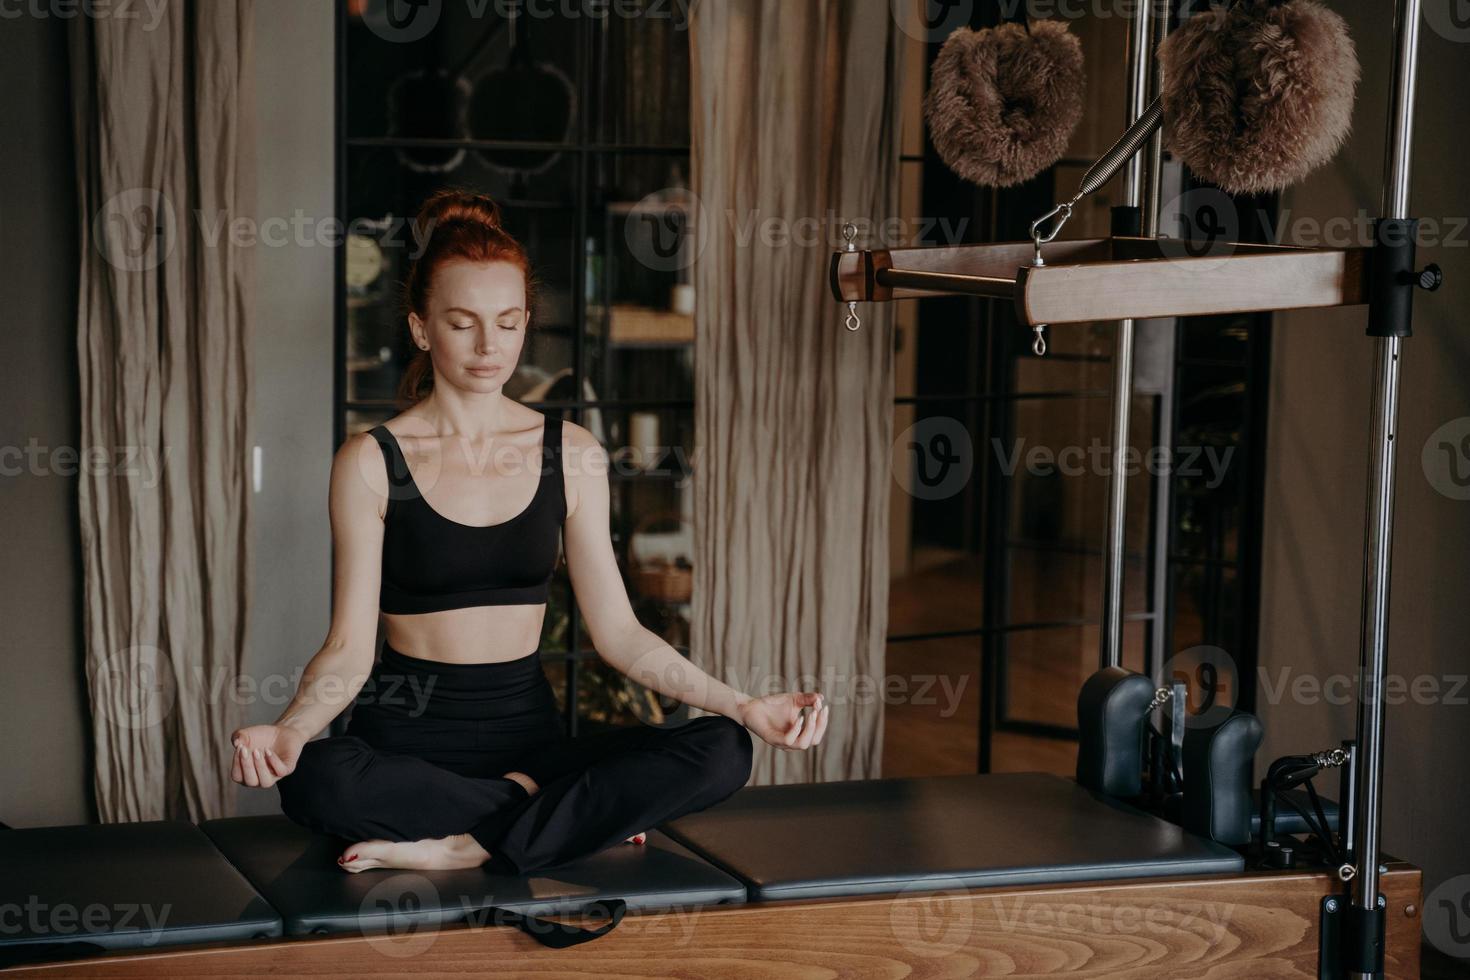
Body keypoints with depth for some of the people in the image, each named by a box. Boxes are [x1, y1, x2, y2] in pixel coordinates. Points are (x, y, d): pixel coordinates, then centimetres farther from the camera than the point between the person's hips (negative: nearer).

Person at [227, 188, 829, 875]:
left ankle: (461, 848, -22)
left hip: (528, 727, 3)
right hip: (407, 736, -2)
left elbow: (616, 630, 5)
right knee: (317, 779, -38)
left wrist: (741, 705, -7)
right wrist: (287, 732, -27)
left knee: (721, 753, -23)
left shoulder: (571, 454, 7)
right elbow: (350, 647, -6)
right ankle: (561, 811, -17)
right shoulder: (372, 462, -2)